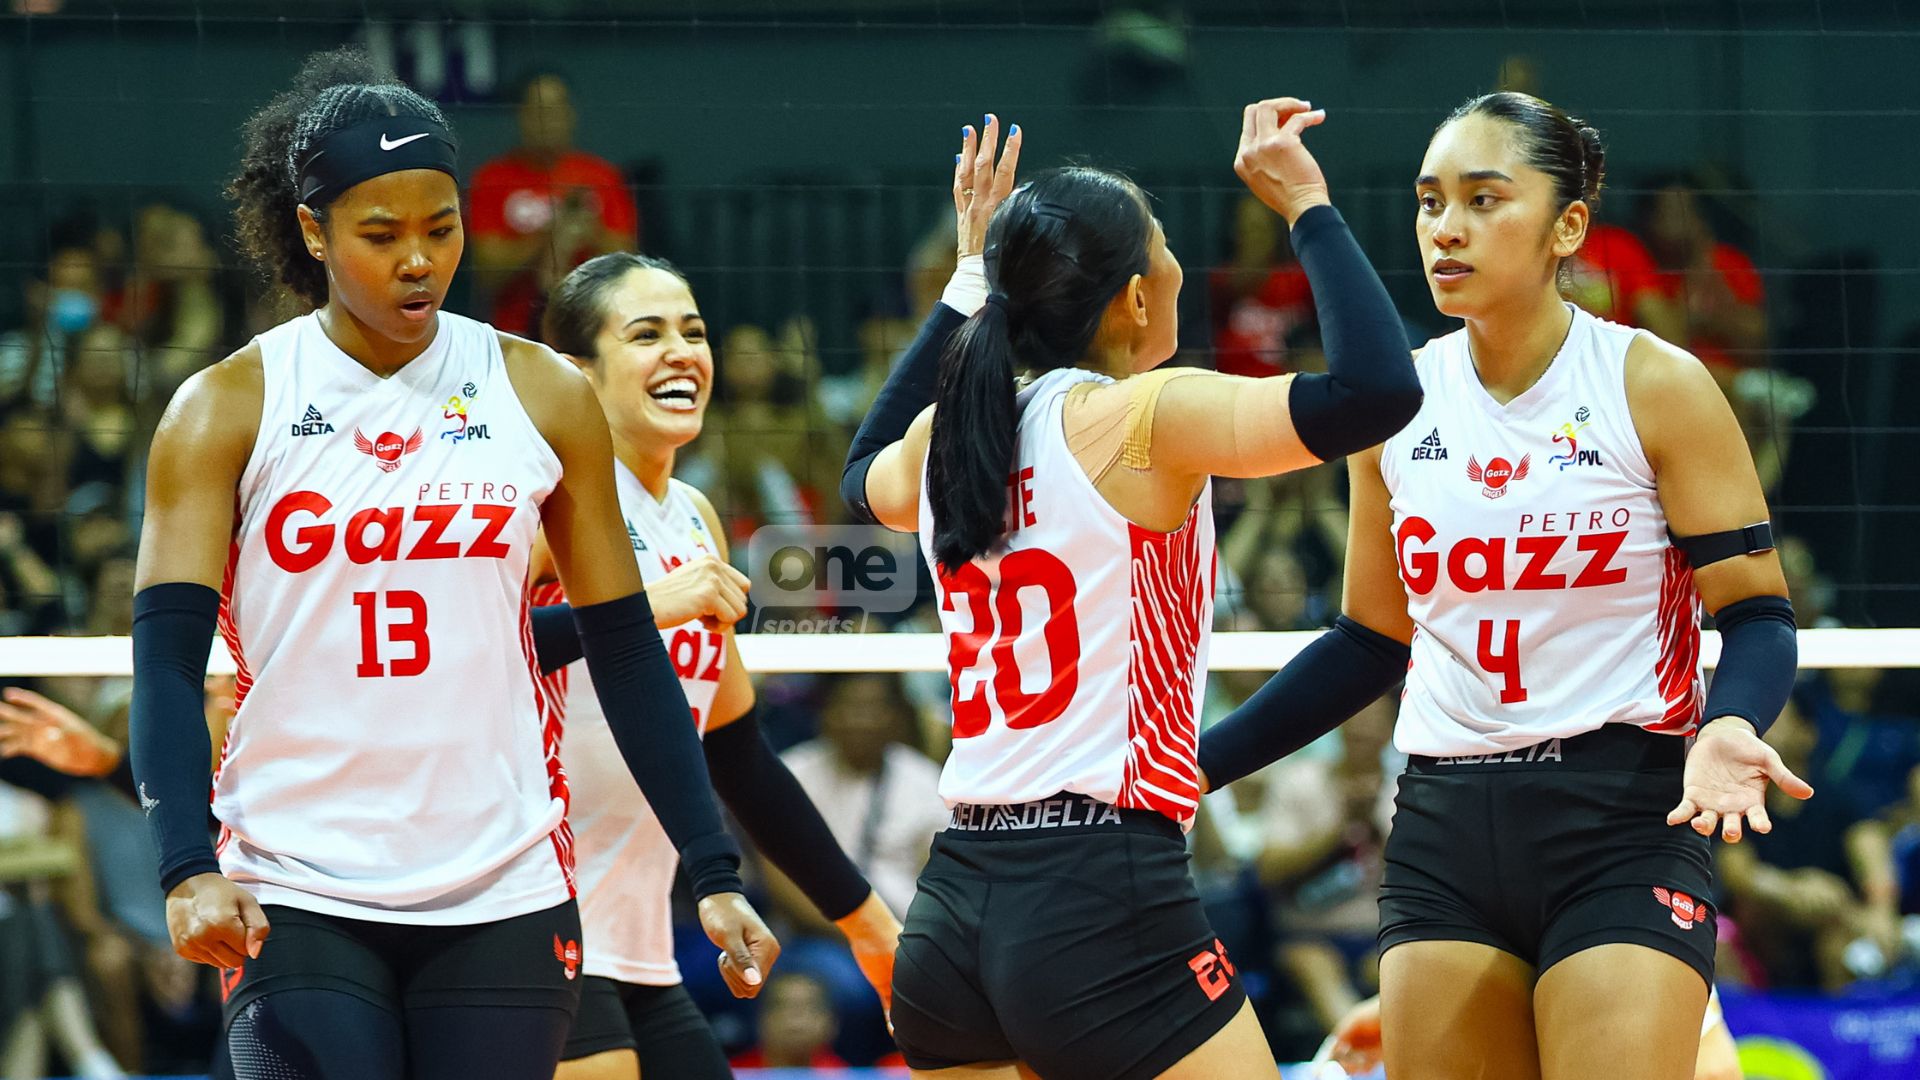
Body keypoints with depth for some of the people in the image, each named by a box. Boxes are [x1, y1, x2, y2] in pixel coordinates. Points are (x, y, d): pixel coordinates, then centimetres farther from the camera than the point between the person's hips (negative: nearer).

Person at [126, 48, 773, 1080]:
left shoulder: (542, 396, 6)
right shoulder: (228, 409, 0)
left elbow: (627, 655, 9)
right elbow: (167, 658, -6)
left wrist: (714, 873, 2)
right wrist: (189, 869, -21)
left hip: (502, 894, 2)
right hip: (296, 900, -2)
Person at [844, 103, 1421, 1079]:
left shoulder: (950, 436, 11)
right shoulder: (1141, 420, -8)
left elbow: (867, 475, 37)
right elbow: (1376, 390, -20)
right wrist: (1305, 204, -7)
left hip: (950, 907, 7)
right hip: (1102, 902, -7)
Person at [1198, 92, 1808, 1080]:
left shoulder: (1655, 386, -5)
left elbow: (1755, 614, -4)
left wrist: (1727, 730, -26)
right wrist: (1191, 766, 11)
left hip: (1626, 820, -4)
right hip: (1443, 827, 4)